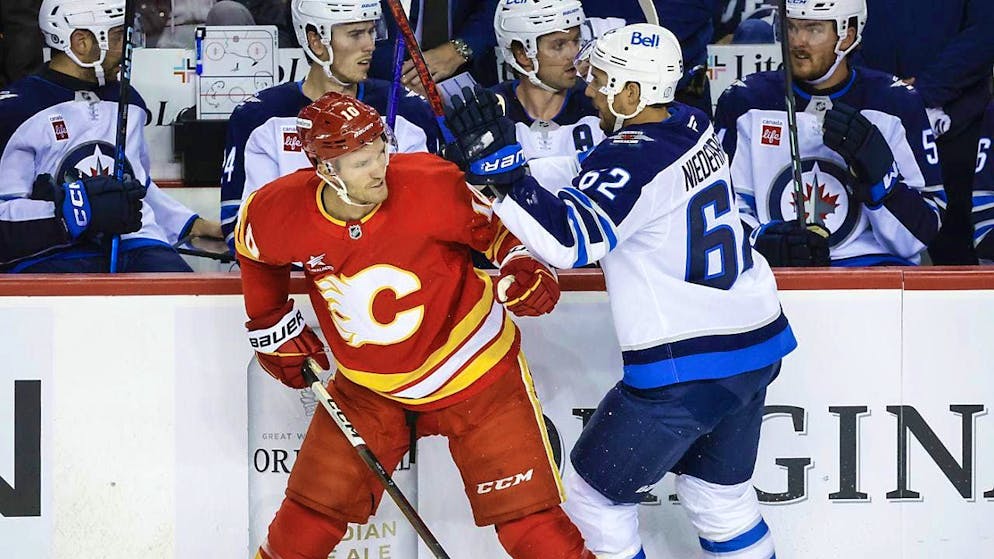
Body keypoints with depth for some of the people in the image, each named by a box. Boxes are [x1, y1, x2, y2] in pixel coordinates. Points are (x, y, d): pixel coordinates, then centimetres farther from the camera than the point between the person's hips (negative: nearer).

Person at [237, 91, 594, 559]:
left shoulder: (431, 186, -24)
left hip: (475, 373, -3)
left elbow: (492, 228, -6)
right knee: (310, 516, 6)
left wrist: (522, 267, -24)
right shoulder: (276, 213, -16)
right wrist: (273, 327, 13)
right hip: (369, 388, 3)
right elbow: (255, 255, 9)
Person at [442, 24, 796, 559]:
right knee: (720, 494, 23)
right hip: (756, 344, 9)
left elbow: (569, 240, -33)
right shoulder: (695, 126, 6)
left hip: (685, 369, -9)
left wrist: (500, 169, -35)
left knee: (597, 493, 9)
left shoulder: (632, 160, -21)